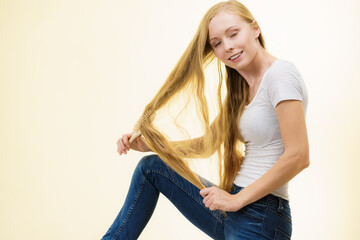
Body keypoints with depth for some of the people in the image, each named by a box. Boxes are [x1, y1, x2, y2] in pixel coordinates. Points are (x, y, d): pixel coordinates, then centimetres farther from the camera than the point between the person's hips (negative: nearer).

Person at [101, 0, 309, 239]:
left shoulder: (280, 72, -16)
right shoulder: (241, 90, 12)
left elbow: (298, 157, -22)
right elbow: (207, 144, 16)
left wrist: (237, 199, -17)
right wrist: (147, 144, 5)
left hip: (261, 218, -9)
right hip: (234, 205, 9)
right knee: (151, 166, 13)